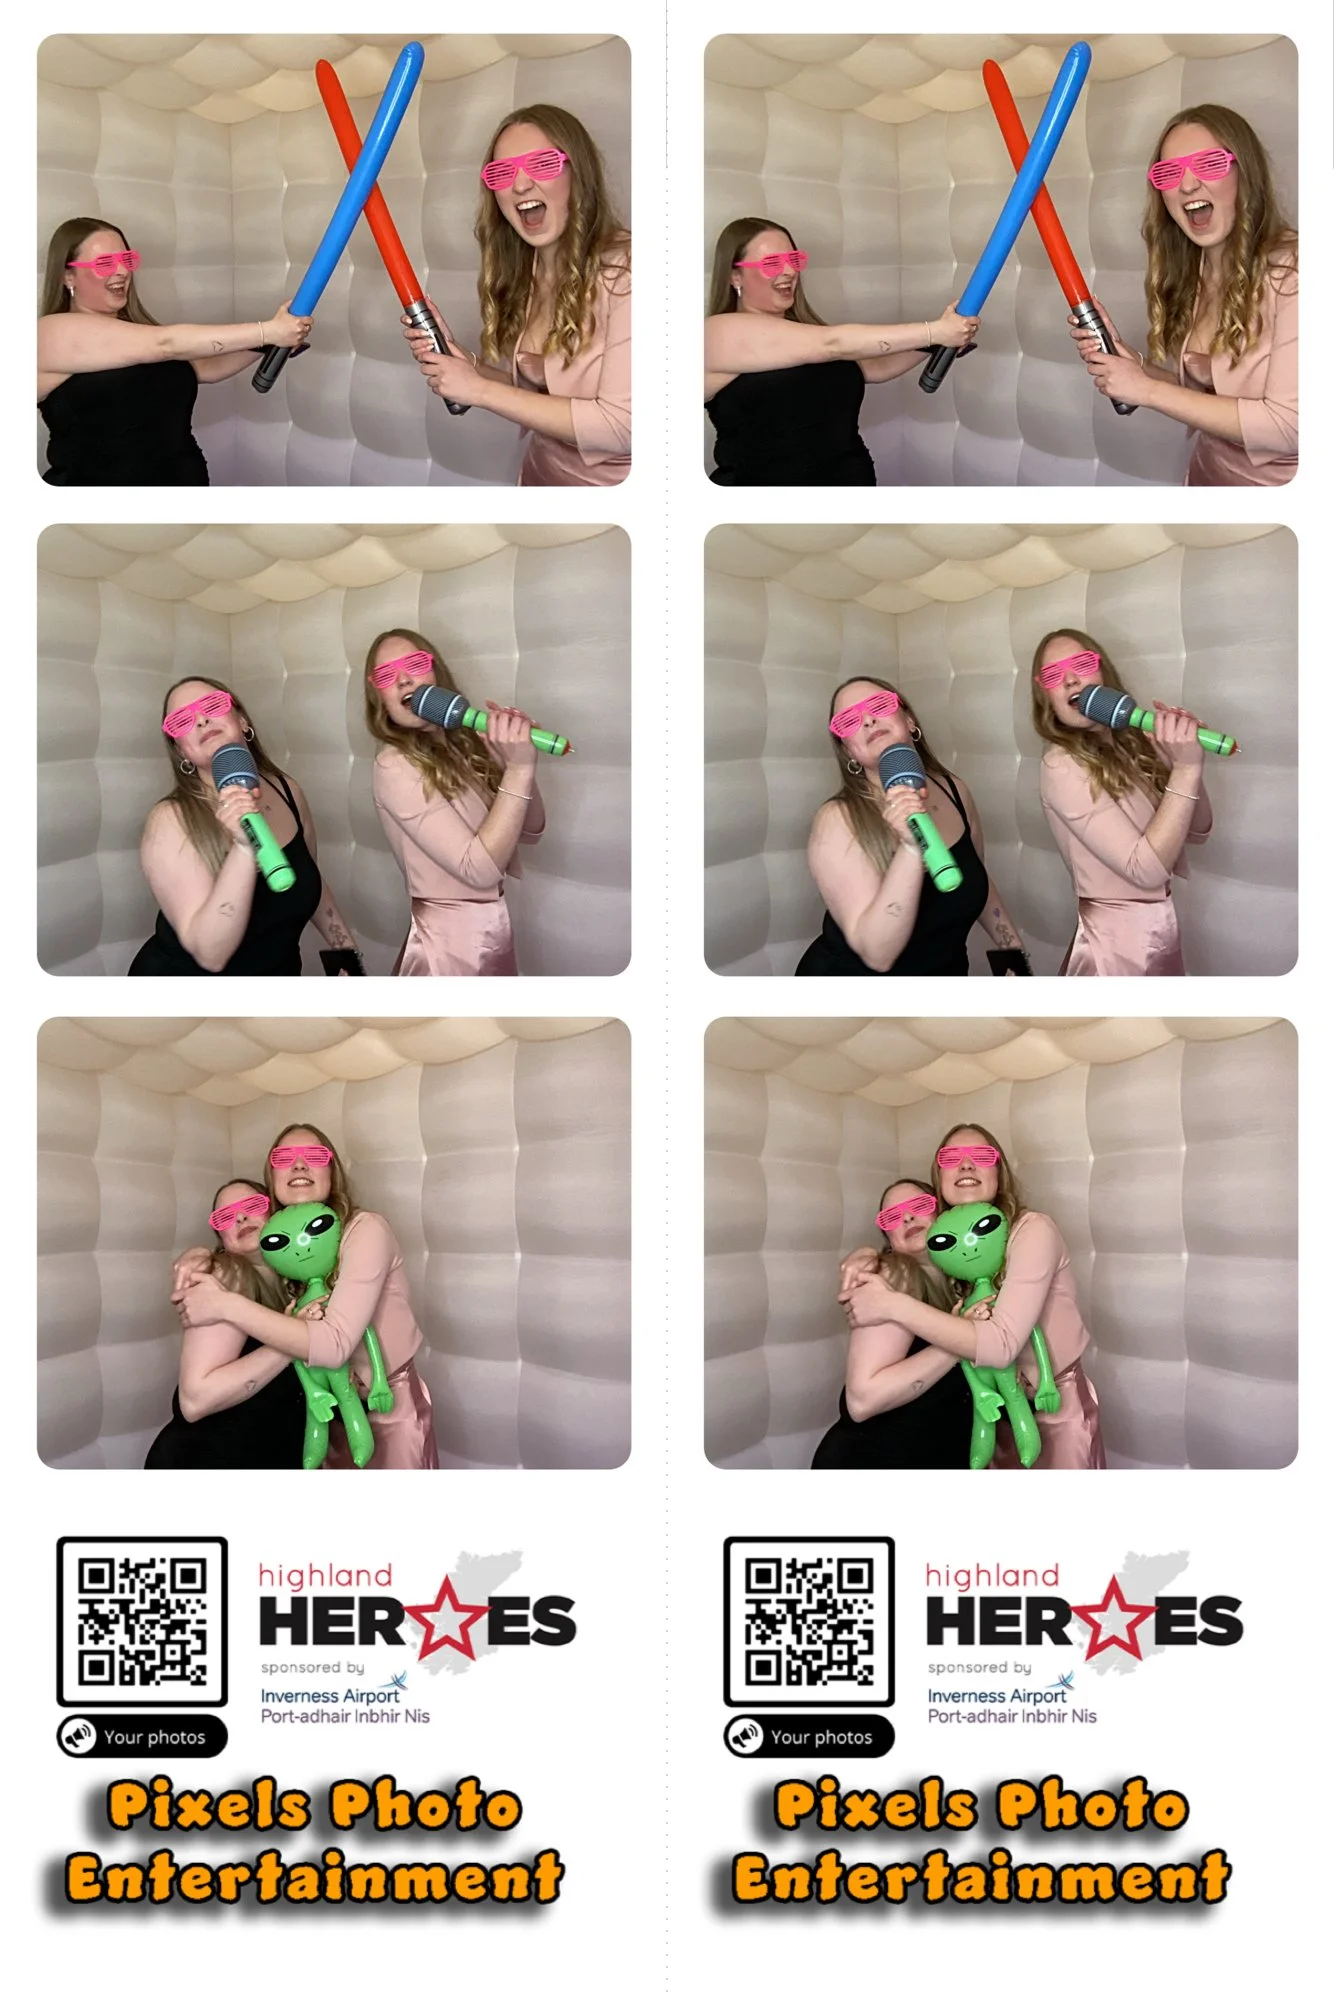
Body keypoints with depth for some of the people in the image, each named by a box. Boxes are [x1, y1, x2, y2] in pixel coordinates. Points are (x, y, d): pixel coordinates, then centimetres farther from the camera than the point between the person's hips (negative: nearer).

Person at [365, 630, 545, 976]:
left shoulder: (466, 743, 6)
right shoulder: (395, 767, -17)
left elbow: (530, 830, 5)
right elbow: (479, 869, -23)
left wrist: (520, 757, -10)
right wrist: (519, 768, -23)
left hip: (495, 931, 7)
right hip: (452, 944, -7)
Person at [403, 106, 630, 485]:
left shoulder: (624, 269, -18)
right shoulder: (523, 269, 4)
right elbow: (531, 387, 10)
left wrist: (481, 390, -17)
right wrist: (458, 359, -7)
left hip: (611, 481, -7)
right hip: (542, 472, 7)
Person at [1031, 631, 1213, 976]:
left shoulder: (1133, 742, 5)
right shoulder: (1062, 767, -18)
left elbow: (1196, 831, 5)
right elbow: (1146, 869, -23)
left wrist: (1186, 753, -11)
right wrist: (1186, 768, -24)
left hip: (1163, 927, 8)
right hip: (1120, 941, -8)